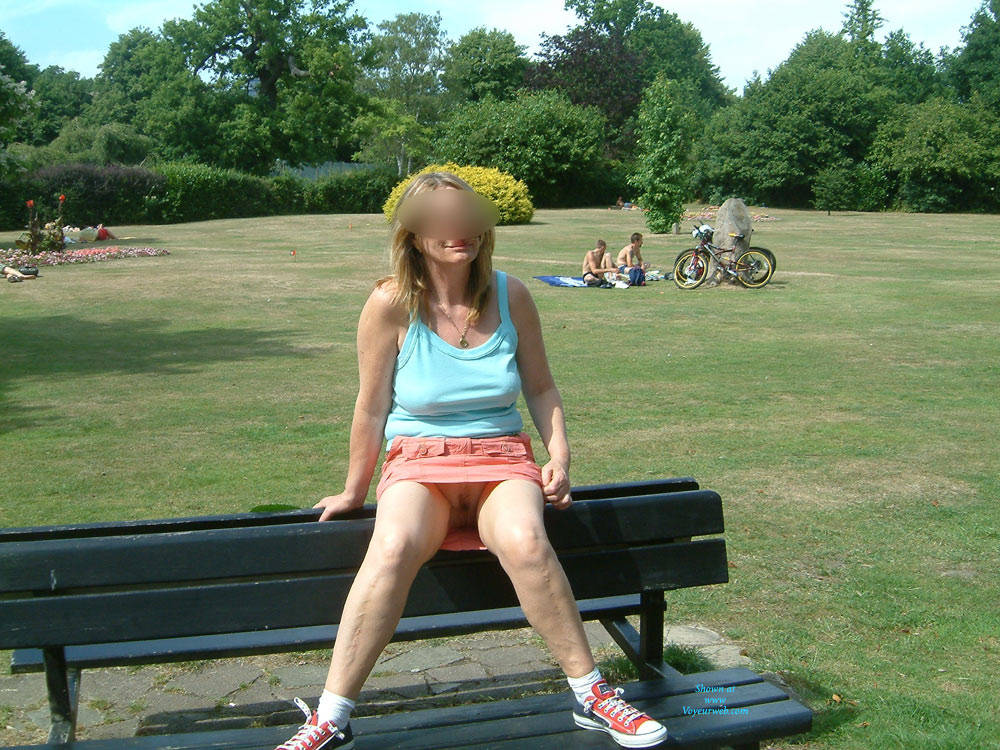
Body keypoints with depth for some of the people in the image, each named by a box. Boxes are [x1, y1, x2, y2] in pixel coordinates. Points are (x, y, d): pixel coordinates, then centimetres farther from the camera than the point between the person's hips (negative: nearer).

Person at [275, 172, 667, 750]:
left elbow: (542, 388, 14)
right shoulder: (392, 304, -6)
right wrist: (354, 491, 9)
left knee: (524, 542, -33)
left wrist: (560, 456, 1)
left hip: (503, 457, 2)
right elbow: (372, 409, 2)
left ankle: (592, 695, -15)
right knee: (394, 547, -35)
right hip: (419, 461, -1)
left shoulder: (510, 296, 2)